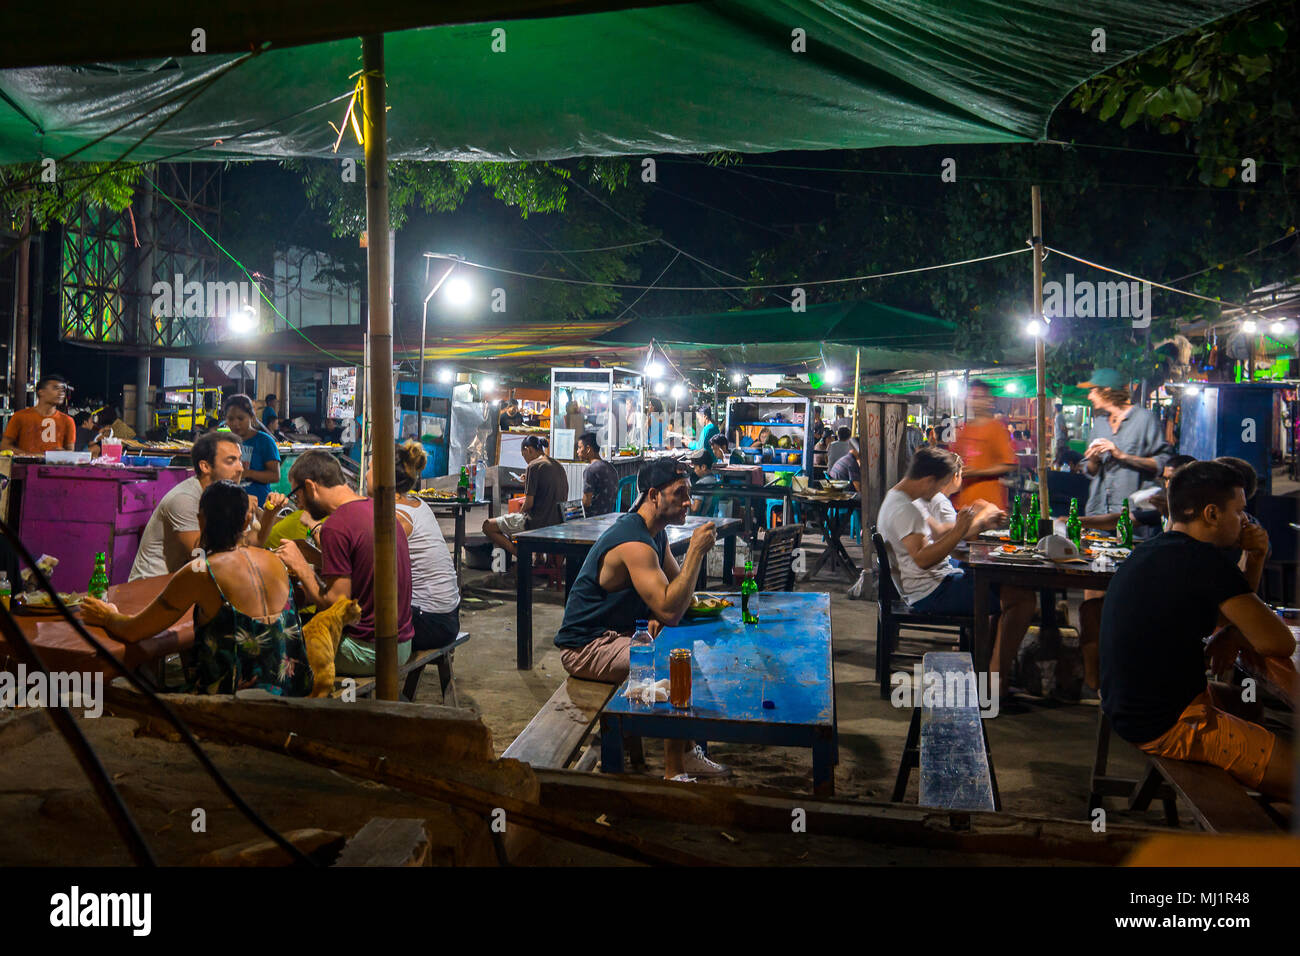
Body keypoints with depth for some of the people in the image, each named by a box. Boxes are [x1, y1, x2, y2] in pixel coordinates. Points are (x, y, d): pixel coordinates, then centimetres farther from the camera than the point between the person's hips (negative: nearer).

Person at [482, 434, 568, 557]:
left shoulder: (534, 466, -13)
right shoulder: (559, 465, 11)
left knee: (488, 526, 1)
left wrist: (520, 513, 4)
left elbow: (529, 503, -16)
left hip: (537, 523, -9)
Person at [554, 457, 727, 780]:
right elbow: (670, 612, -32)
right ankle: (674, 774, -10)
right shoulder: (634, 542, -27)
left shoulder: (657, 532, 6)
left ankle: (686, 753, 16)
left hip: (619, 633, 10)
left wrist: (656, 617, -10)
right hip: (587, 647, -10)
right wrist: (696, 551, -29)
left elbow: (674, 588, 12)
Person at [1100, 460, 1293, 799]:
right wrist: (1231, 636, 0)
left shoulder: (1151, 554, 10)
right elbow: (1279, 643, -19)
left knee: (1258, 705, 30)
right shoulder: (1203, 561, -20)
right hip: (1170, 726, -11)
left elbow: (1232, 606, 22)